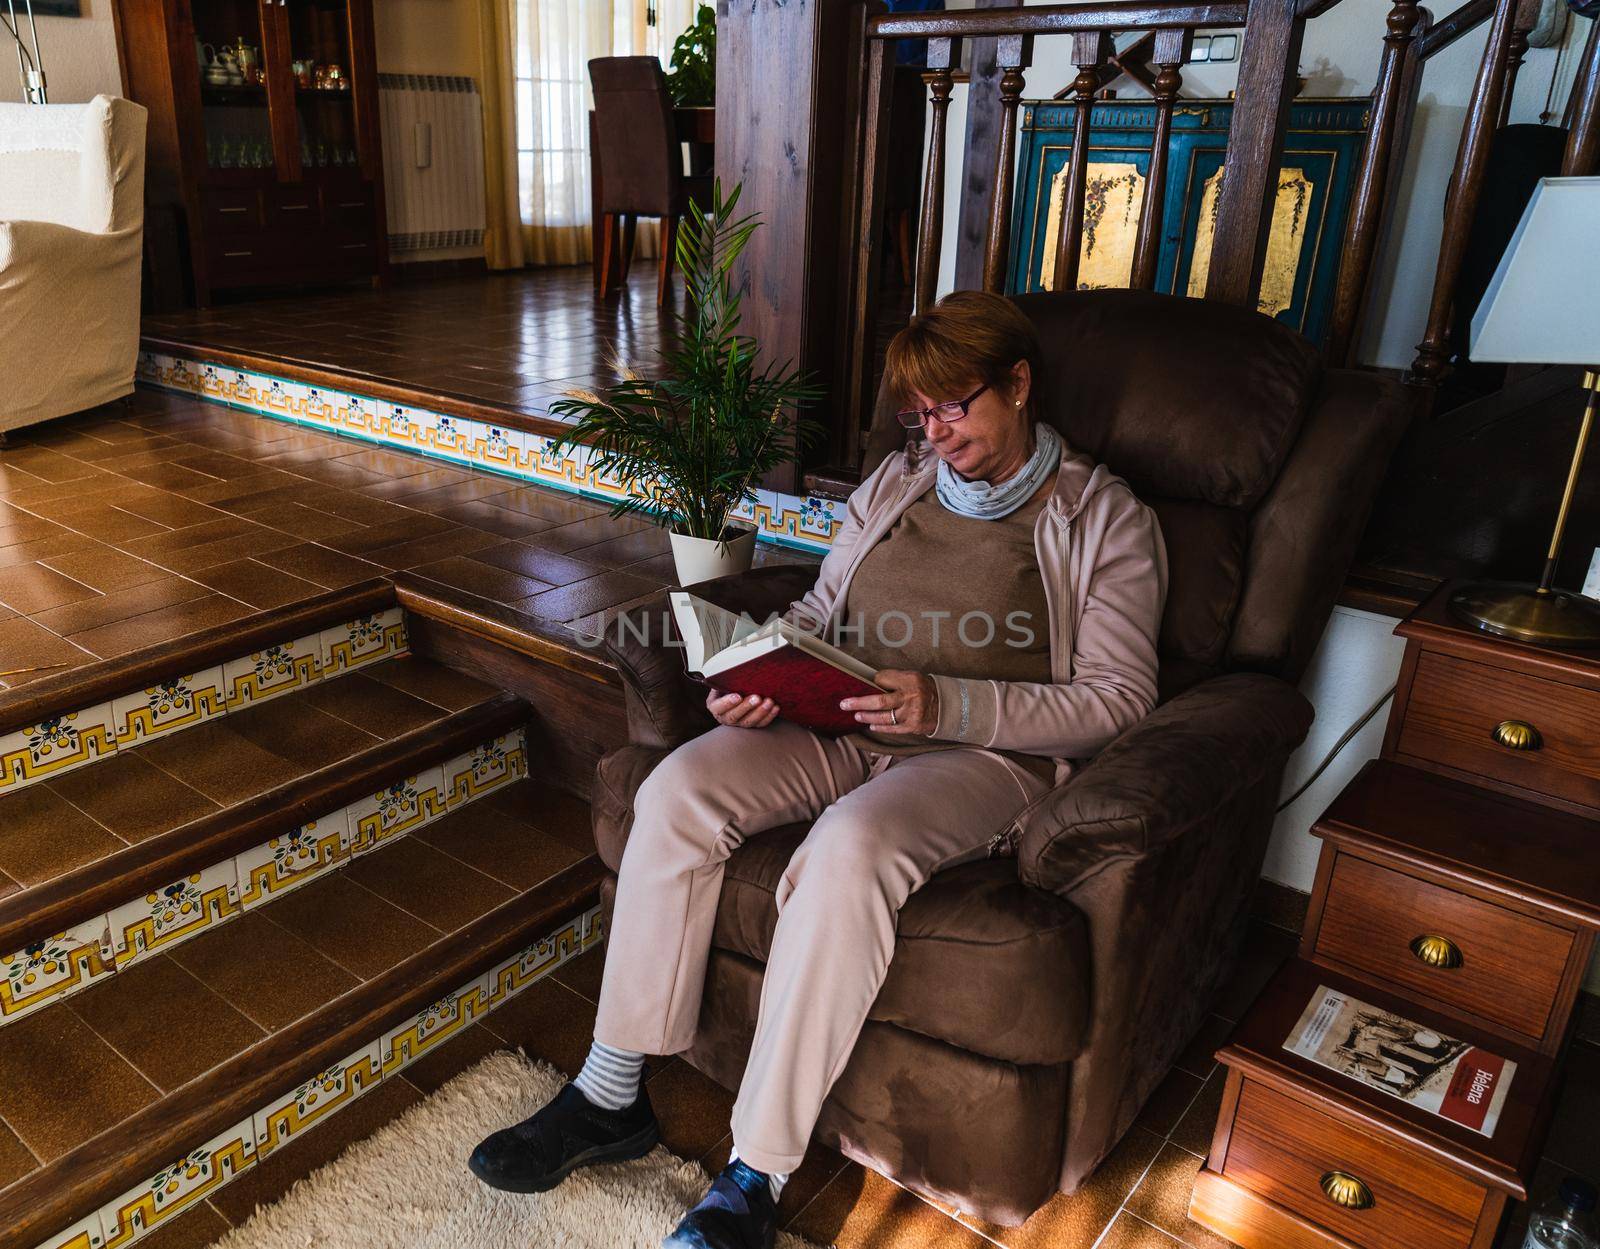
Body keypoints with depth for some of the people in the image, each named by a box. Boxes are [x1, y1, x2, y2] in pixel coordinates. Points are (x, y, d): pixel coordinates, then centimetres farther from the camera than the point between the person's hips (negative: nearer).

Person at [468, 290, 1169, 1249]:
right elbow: (818, 614, 19)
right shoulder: (898, 483, 17)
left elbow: (1119, 700, -7)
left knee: (849, 847, -36)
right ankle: (611, 1096, -8)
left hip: (985, 755, -5)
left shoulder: (1107, 519, 1)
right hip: (844, 728, 5)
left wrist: (947, 703, -20)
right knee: (678, 791, -20)